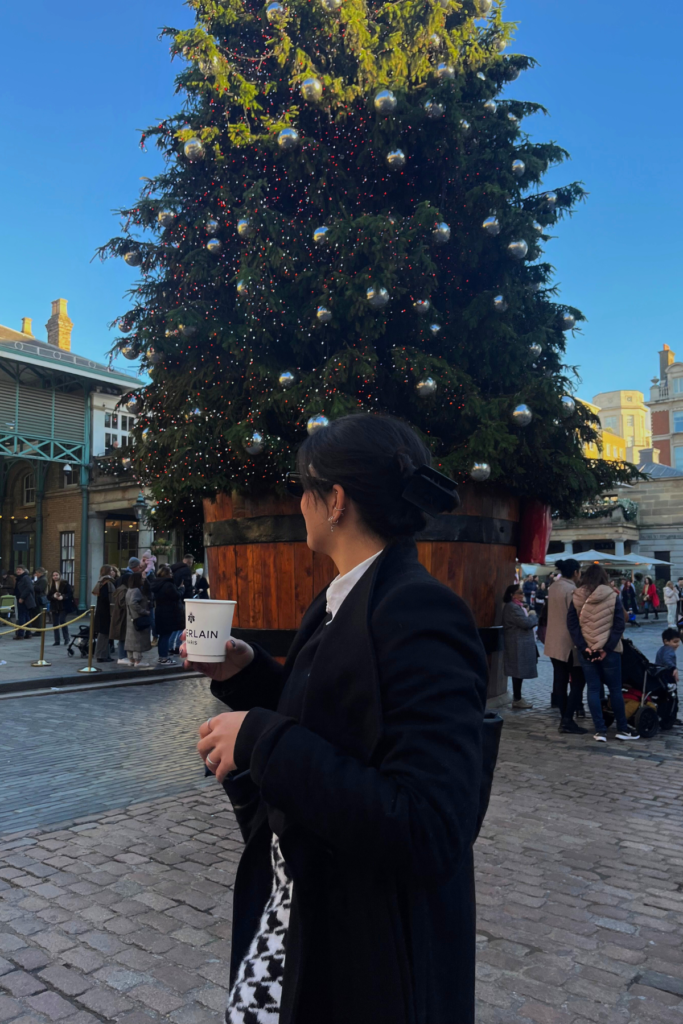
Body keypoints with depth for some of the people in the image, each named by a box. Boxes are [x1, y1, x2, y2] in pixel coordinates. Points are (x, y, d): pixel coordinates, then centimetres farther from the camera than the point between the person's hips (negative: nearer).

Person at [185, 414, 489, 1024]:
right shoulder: (342, 599, 3)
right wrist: (246, 672, 0)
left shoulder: (420, 615, -27)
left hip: (370, 946, -8)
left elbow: (429, 834, -32)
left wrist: (263, 740, -29)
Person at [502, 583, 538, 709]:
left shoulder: (518, 606, 18)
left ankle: (517, 697, 20)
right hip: (518, 644, -11)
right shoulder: (512, 607, -17)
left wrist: (531, 617, 3)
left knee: (519, 671, 14)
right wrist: (532, 615, -5)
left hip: (521, 643, 11)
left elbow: (525, 623, 22)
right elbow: (526, 623, -23)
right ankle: (517, 699, -2)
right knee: (519, 671, -7)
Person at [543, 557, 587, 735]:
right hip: (569, 642, -8)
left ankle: (564, 717, 17)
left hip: (554, 642, 8)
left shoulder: (553, 587, 9)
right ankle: (567, 720, -4)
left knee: (561, 680, 11)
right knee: (577, 680, 0)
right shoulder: (571, 590, -17)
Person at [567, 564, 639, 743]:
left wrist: (583, 647, -7)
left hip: (585, 650, 1)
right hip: (608, 650, -1)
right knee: (615, 689, 11)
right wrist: (607, 648, -9)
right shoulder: (612, 597, -4)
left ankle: (600, 730, 6)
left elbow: (572, 624, -5)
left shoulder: (577, 598, -1)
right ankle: (622, 728, 19)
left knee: (593, 689, 7)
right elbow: (619, 625, -8)